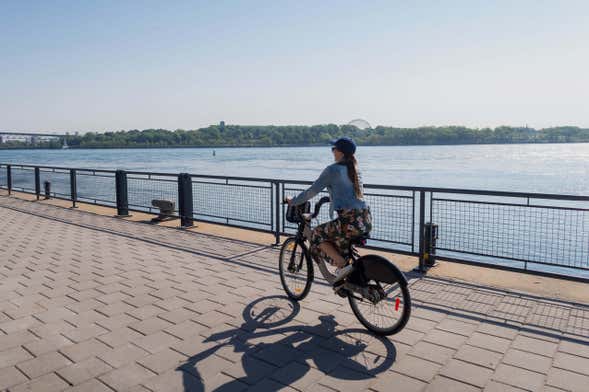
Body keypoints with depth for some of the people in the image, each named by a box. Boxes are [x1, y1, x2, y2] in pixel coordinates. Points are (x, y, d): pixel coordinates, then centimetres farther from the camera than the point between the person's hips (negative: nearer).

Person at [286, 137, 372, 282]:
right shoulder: (355, 169, 17)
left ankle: (343, 265, -2)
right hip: (366, 221, 8)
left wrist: (293, 202, 7)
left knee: (318, 235, 12)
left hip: (350, 221, -8)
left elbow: (312, 191, -5)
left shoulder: (332, 169, -5)